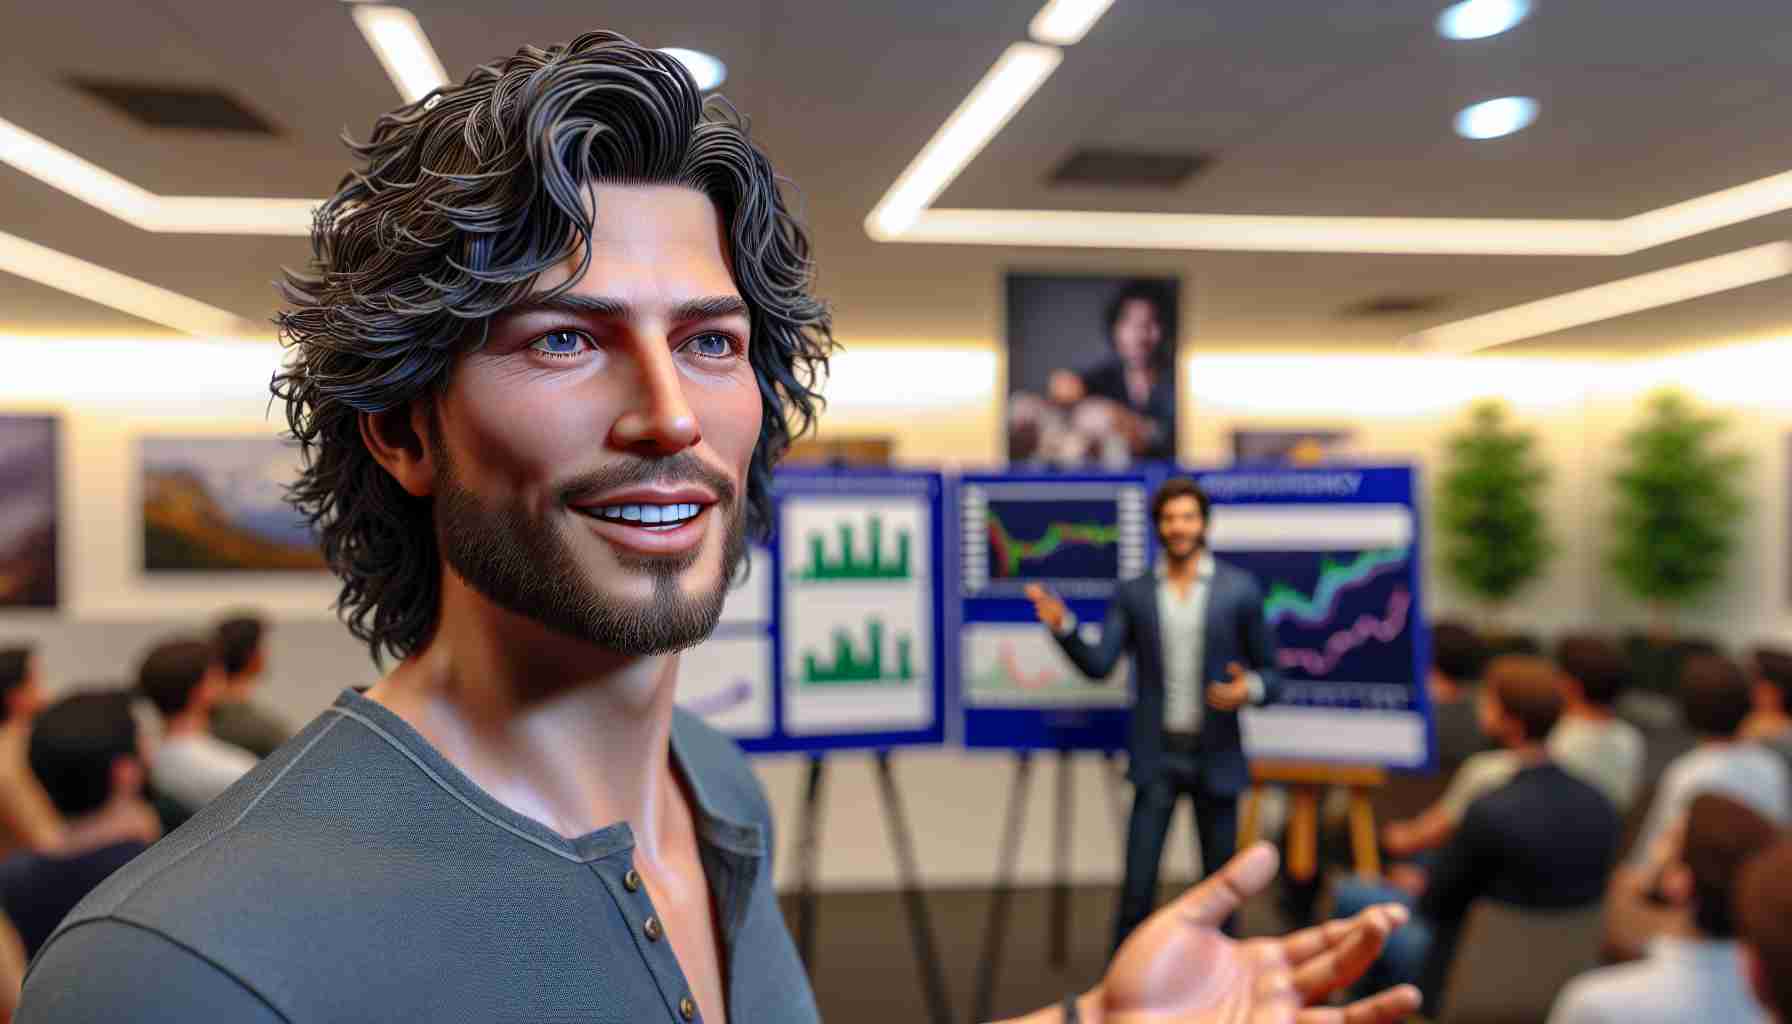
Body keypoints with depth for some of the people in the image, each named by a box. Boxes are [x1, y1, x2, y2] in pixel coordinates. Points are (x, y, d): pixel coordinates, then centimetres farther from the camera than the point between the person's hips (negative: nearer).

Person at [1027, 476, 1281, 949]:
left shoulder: (1240, 589, -1)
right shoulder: (1133, 594, 4)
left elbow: (1270, 673, 3)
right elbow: (1098, 665, -3)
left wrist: (1251, 688, -20)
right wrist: (1062, 625, -20)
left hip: (1216, 757, 0)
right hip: (1156, 757, 1)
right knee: (1136, 887, 0)